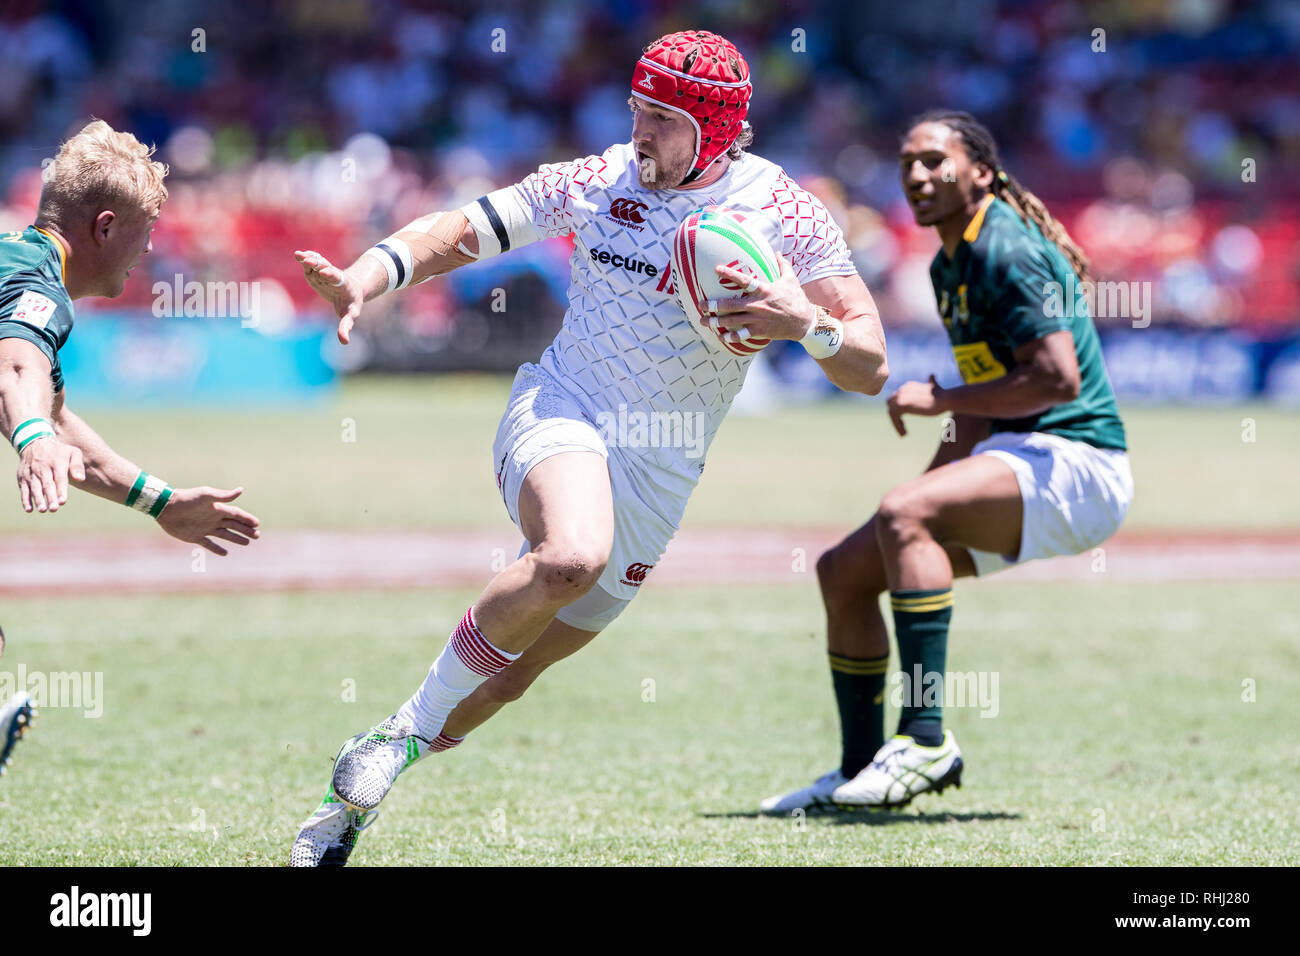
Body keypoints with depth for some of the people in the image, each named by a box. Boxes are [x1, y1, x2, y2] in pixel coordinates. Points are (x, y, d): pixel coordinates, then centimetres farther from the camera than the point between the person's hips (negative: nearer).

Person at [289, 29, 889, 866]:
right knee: (573, 554, -36)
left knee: (513, 672, 4)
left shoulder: (784, 214, -4)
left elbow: (871, 369, -6)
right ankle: (407, 731, -19)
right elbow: (458, 234, 4)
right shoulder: (596, 183, 0)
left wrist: (807, 324, -27)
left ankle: (359, 787, 25)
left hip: (658, 472, 2)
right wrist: (369, 274, -15)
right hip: (561, 410, -2)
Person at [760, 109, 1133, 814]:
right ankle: (860, 770, 13)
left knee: (902, 516, -32)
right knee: (843, 571, 6)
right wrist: (951, 453, 10)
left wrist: (941, 400, -18)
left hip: (1077, 464, -10)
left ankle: (925, 738, -33)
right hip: (1018, 459, 10)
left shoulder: (1006, 251, -15)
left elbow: (1058, 379, -25)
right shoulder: (949, 265, 15)